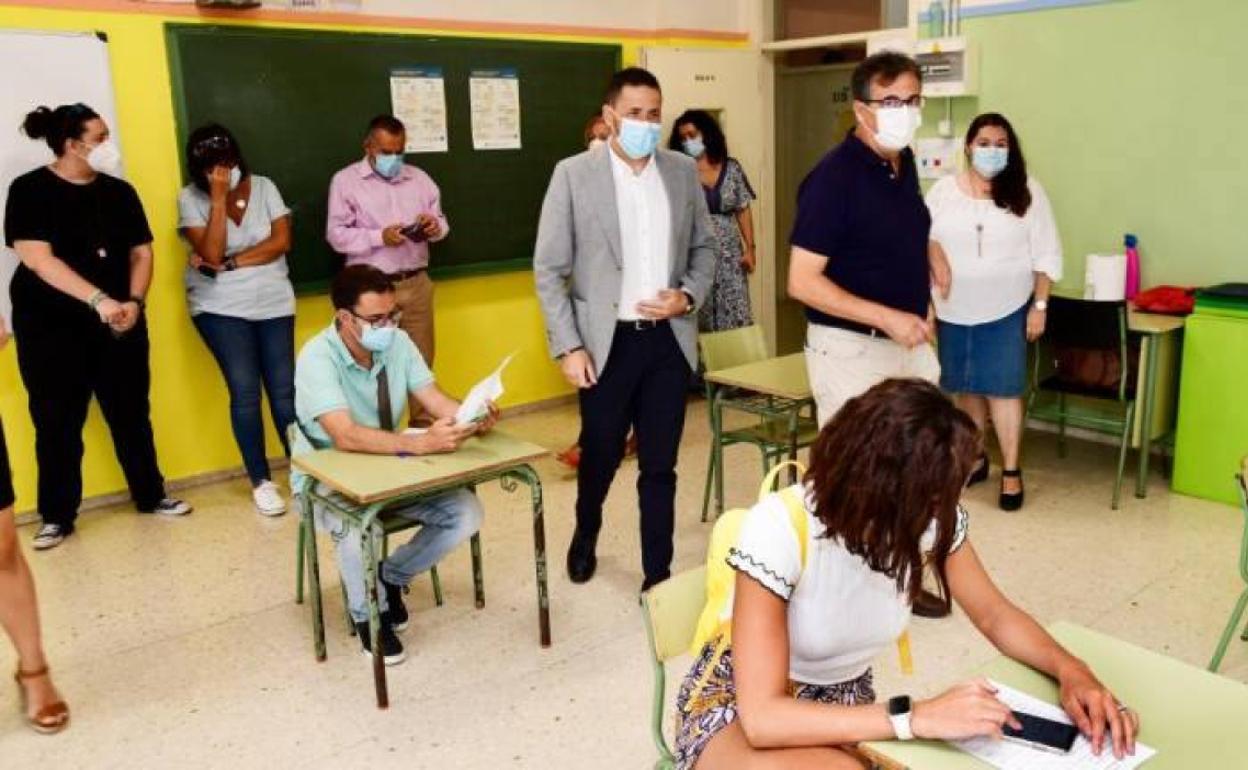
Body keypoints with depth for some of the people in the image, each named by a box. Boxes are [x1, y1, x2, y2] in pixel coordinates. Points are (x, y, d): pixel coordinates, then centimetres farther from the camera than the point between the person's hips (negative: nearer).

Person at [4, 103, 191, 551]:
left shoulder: (119, 191, 6)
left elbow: (141, 252, 6)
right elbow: (37, 258, -16)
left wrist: (134, 302, -12)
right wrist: (98, 300, -26)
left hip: (118, 322, 3)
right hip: (50, 326, -3)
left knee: (131, 413, 8)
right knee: (57, 422, 3)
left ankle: (150, 496, 23)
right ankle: (57, 516, 15)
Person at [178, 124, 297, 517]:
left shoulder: (263, 187, 2)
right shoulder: (190, 198, -4)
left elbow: (281, 241, -7)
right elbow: (212, 253, -16)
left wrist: (229, 263, -13)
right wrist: (218, 198, -18)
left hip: (273, 303, 2)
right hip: (221, 308, -2)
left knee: (284, 389, 0)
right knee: (245, 391, -6)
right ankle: (261, 481, 6)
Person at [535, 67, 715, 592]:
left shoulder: (683, 172, 5)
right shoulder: (573, 174, -5)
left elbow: (703, 248, 14)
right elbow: (549, 268, -5)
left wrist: (688, 296, -5)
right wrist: (568, 346, -10)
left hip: (669, 340, 2)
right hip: (607, 342, -2)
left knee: (660, 465, 7)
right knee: (600, 456, 13)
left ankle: (659, 574, 21)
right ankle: (585, 537, 44)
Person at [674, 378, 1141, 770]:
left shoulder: (933, 518, -17)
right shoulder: (779, 529, -33)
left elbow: (996, 616, 0)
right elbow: (763, 718, -35)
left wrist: (1071, 670, -19)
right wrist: (918, 717, -40)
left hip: (848, 705, 6)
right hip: (737, 708, -5)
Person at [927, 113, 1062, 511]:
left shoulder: (1027, 192, -3)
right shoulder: (944, 190, 1)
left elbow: (1046, 255, -1)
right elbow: (923, 243, 4)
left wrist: (1040, 305, -5)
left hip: (1006, 311, -2)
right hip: (953, 310, 2)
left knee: (1003, 388, -3)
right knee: (966, 387, 11)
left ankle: (1011, 471, 6)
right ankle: (974, 458, 26)